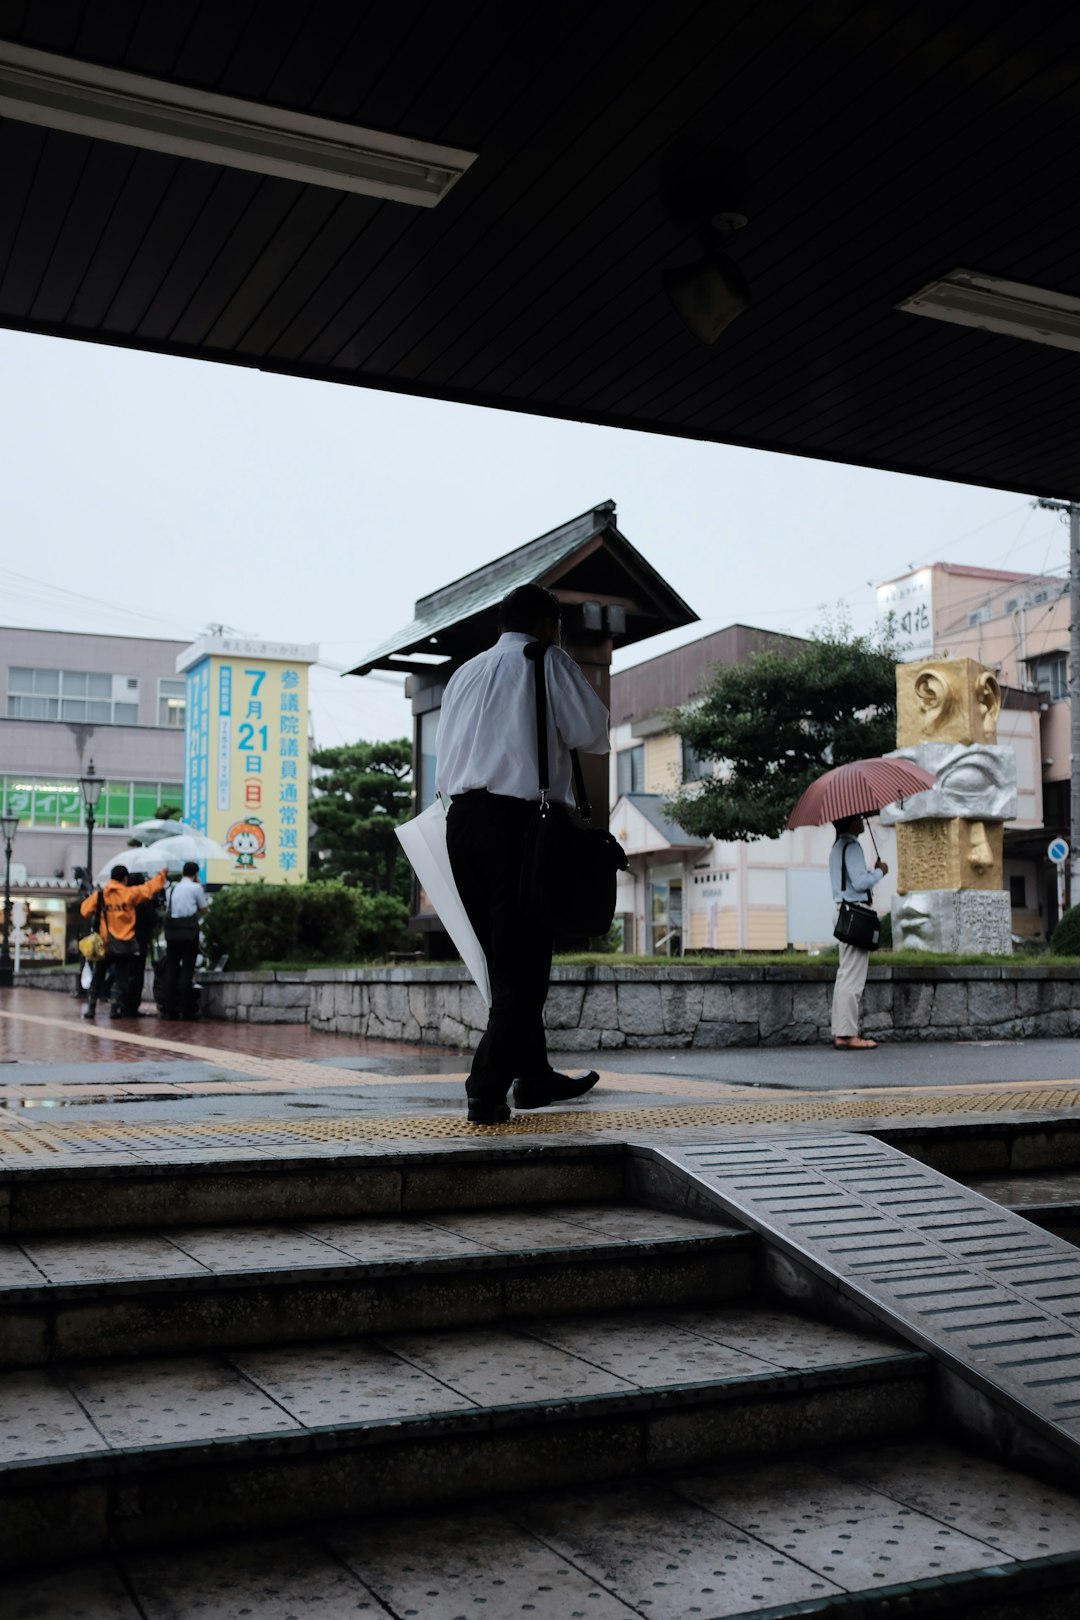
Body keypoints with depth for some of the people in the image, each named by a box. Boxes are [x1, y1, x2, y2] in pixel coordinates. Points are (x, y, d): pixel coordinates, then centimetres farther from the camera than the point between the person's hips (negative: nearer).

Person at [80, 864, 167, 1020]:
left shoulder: (99, 895, -3)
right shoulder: (130, 893, -9)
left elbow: (85, 911, -4)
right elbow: (149, 888, -2)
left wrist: (91, 897, 15)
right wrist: (161, 875, 13)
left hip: (104, 944, 2)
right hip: (124, 946, -2)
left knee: (98, 977, 13)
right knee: (121, 978, 8)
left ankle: (91, 1006, 10)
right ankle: (115, 1007, 1)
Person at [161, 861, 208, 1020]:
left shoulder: (173, 888, 13)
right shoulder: (196, 887, -2)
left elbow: (167, 908, 13)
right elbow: (203, 908, 4)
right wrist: (200, 885, 9)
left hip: (171, 930, 4)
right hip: (189, 930, -4)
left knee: (171, 969, 7)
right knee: (187, 969, -2)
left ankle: (169, 1009, 7)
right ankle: (185, 1010, -3)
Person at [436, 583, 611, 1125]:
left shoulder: (464, 673, 20)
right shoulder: (546, 663, 3)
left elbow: (445, 753, 17)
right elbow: (592, 733, -3)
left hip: (461, 820, 6)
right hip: (518, 820, -6)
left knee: (506, 960, 14)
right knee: (523, 964, -2)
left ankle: (535, 1076, 22)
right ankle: (486, 1090, -7)